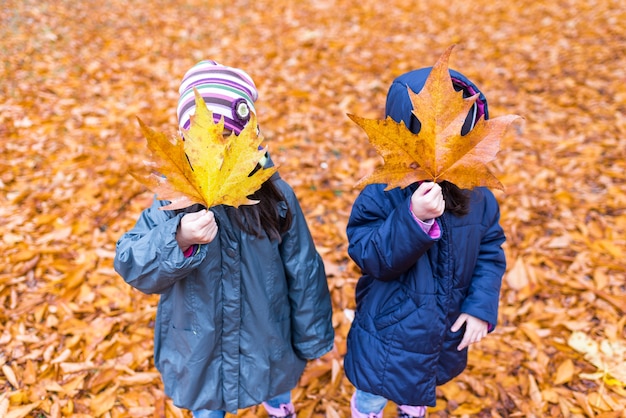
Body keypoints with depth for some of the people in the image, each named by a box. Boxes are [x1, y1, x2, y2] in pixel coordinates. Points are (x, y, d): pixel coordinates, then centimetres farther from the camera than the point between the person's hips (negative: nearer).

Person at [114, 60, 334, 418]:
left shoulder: (275, 197, -18)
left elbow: (303, 271, -9)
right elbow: (132, 266, -20)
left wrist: (311, 338, 0)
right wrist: (179, 240, -40)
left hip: (268, 344, 1)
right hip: (198, 350, 0)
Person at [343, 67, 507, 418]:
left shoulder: (475, 195, -13)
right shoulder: (380, 196, -25)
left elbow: (490, 251, -5)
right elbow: (372, 257, -30)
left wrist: (482, 307, -14)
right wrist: (414, 218, -43)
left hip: (446, 334, 4)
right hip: (388, 333, -4)